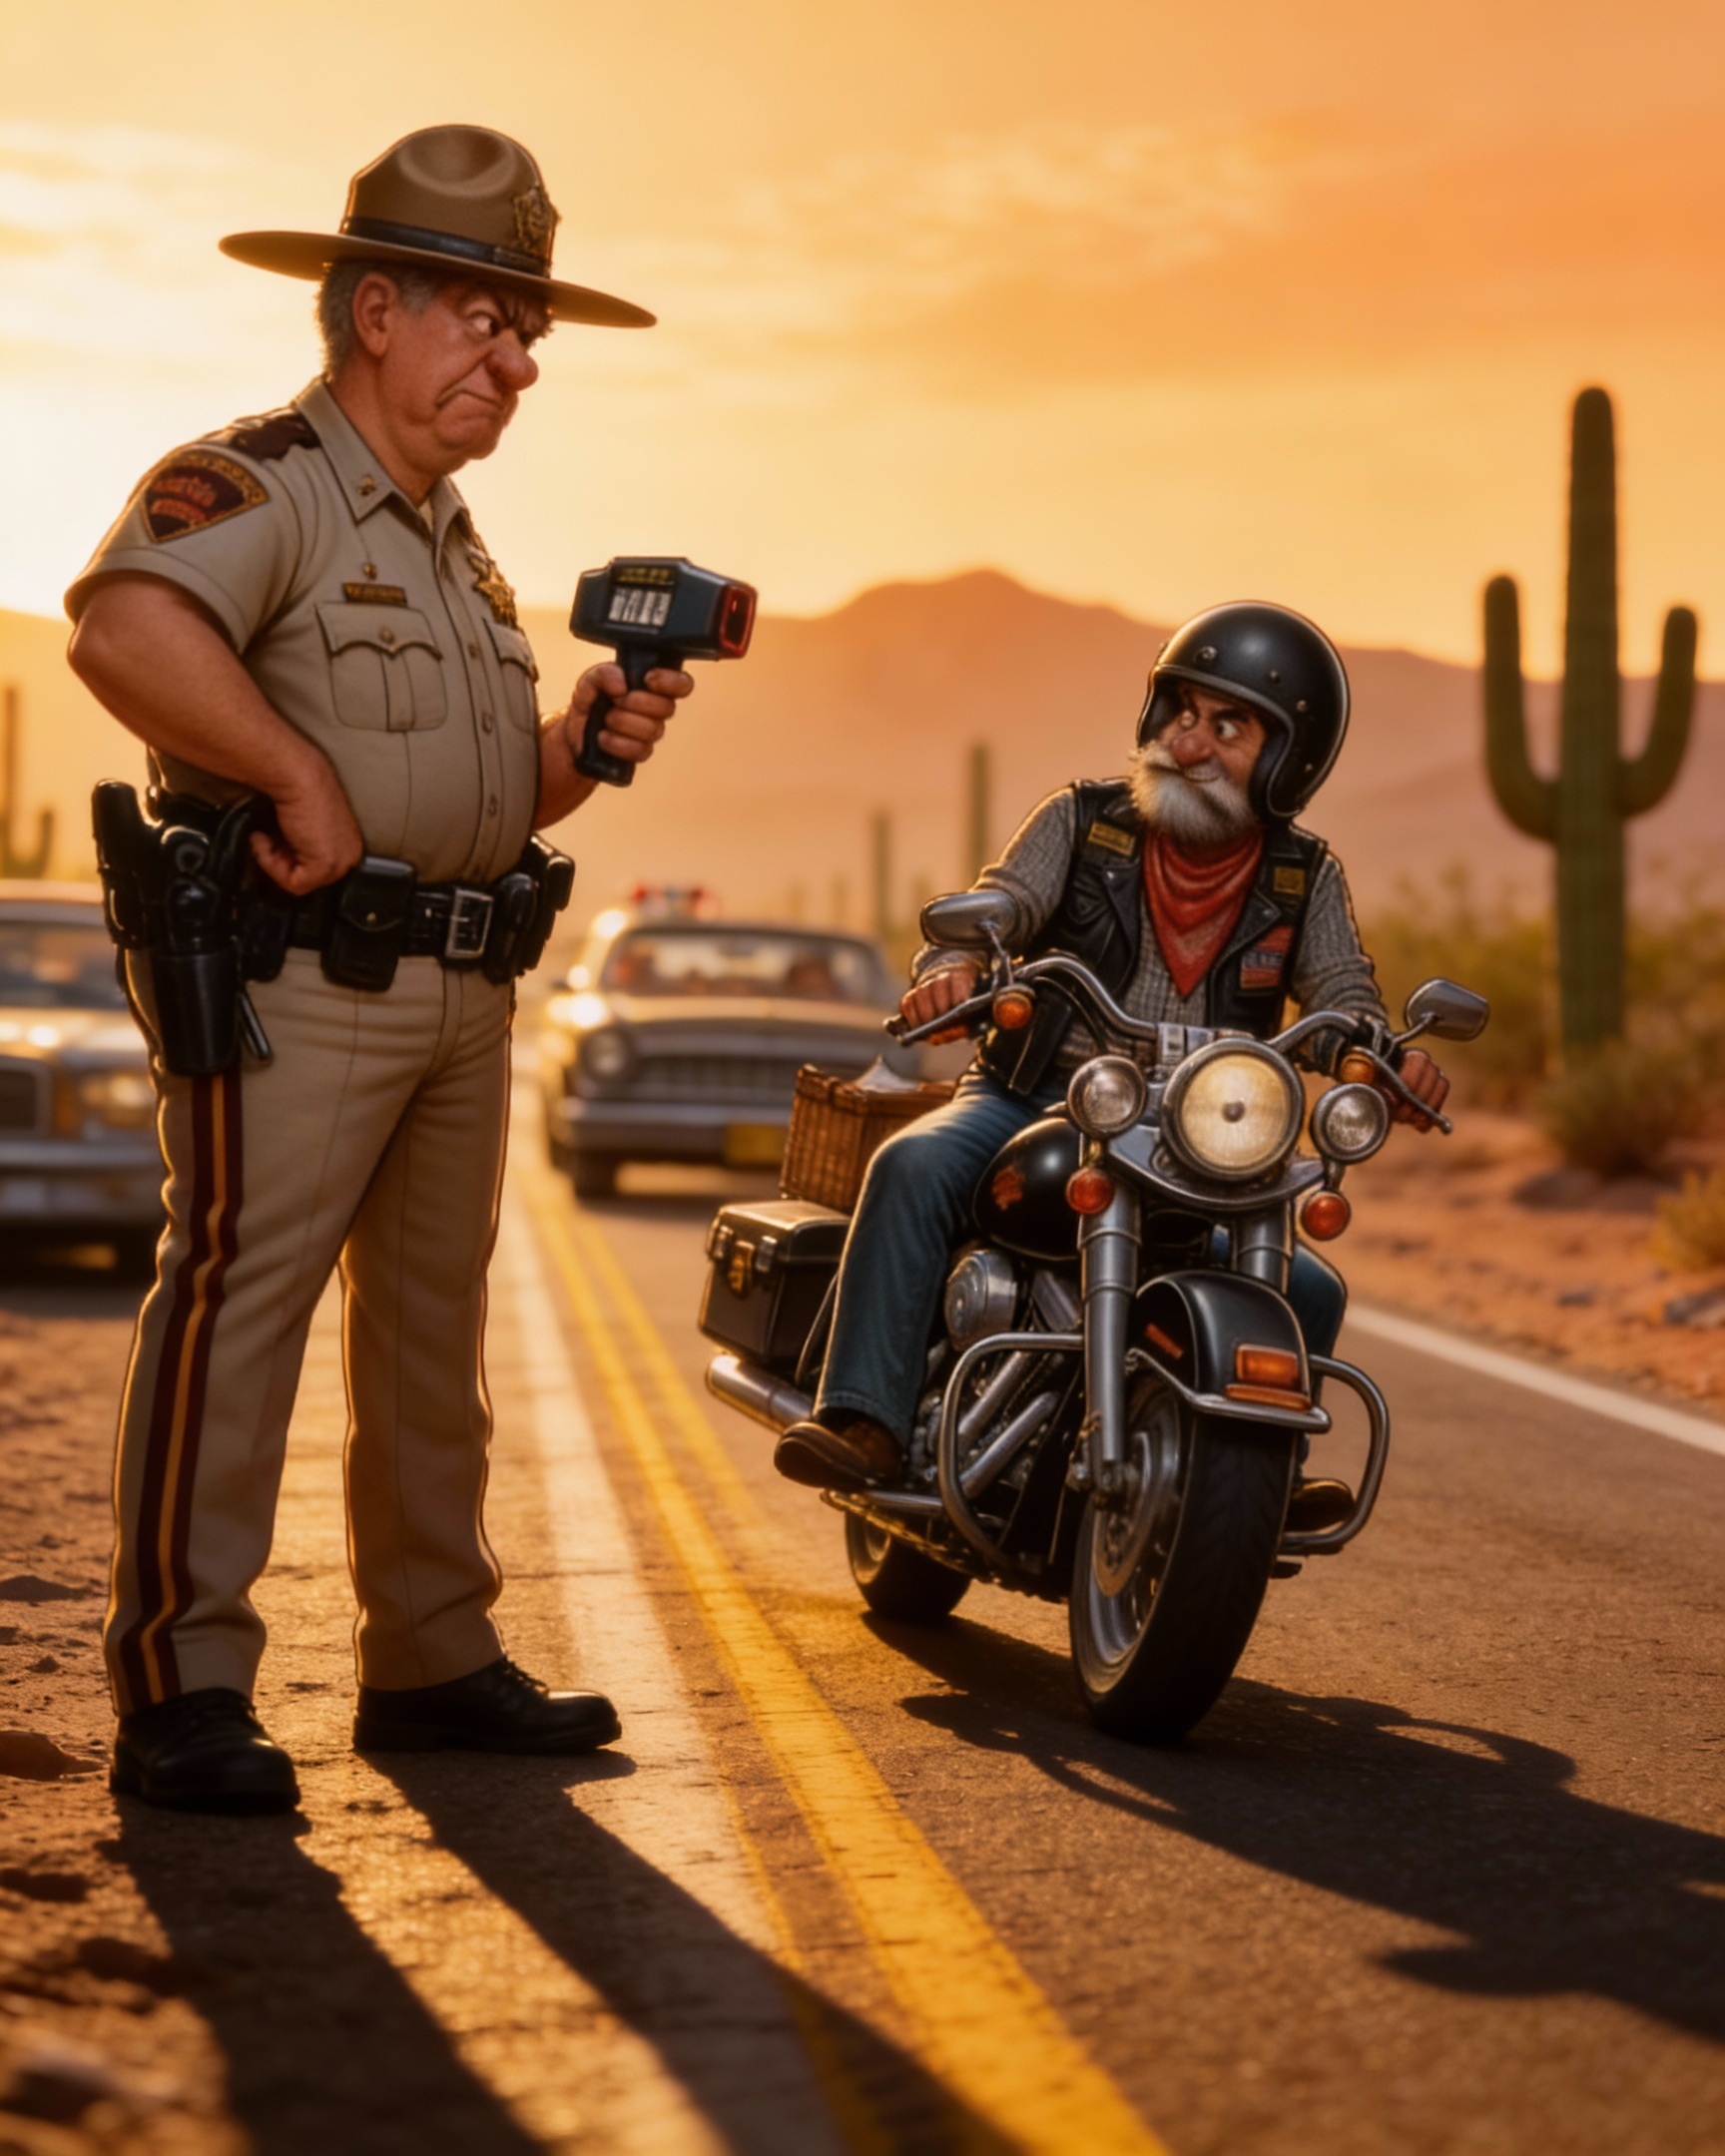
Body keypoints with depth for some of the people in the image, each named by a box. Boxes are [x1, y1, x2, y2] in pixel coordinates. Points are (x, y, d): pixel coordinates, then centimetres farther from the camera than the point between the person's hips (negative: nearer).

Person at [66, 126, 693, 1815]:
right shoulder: (253, 486, -8)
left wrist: (584, 744, 7)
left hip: (458, 990, 9)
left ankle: (432, 1660, 23)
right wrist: (303, 776, -26)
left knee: (433, 1325, 13)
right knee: (235, 1302, -10)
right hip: (291, 974, -9)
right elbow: (123, 629, -30)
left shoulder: (453, 544, 22)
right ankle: (179, 1691, -7)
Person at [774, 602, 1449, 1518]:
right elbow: (997, 908, -11)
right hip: (1033, 1100, -1)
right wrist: (952, 967, -36)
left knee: (1309, 1292, -16)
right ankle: (865, 1420, -33)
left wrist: (1390, 1060, -30)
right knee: (915, 1166, -31)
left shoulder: (1305, 880, 6)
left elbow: (1342, 1000, -5)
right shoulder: (1082, 820, 2)